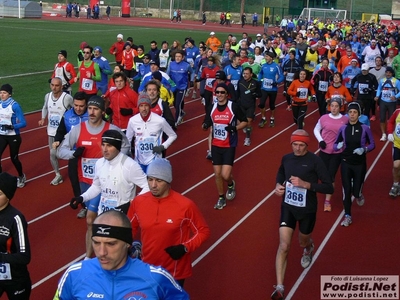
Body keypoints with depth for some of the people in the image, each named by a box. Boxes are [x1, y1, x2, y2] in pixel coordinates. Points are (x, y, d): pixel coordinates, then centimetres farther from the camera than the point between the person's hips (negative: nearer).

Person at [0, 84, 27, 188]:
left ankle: (21, 177, 36)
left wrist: (11, 126, -29)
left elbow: (23, 123, -18)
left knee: (14, 158, 9)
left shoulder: (15, 105, -17)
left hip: (13, 137, -5)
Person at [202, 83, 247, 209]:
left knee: (225, 175, -11)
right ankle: (221, 198, 26)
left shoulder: (234, 106, -11)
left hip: (229, 146, -4)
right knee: (217, 174, 8)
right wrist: (205, 125, -15)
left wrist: (235, 128, -19)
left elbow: (245, 121, -2)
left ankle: (231, 185, 25)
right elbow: (206, 124, 9)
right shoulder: (212, 107, 1)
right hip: (215, 145, 4)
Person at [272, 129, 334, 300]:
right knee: (284, 246, -10)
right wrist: (278, 185, 0)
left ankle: (308, 248, 62)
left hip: (307, 209, -2)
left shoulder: (315, 161, -17)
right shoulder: (286, 158, -2)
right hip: (288, 207, 2)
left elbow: (329, 188, -18)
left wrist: (305, 184, -29)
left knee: (303, 242, 22)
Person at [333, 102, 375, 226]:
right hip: (346, 163, 1)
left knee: (356, 191, 3)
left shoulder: (365, 129, -9)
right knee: (346, 190, 1)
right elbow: (335, 145, 3)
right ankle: (347, 216, 15)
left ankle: (359, 195, 42)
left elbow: (372, 144, 0)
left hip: (360, 164, -1)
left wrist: (364, 149, -19)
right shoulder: (343, 128, -4)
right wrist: (339, 146, -20)